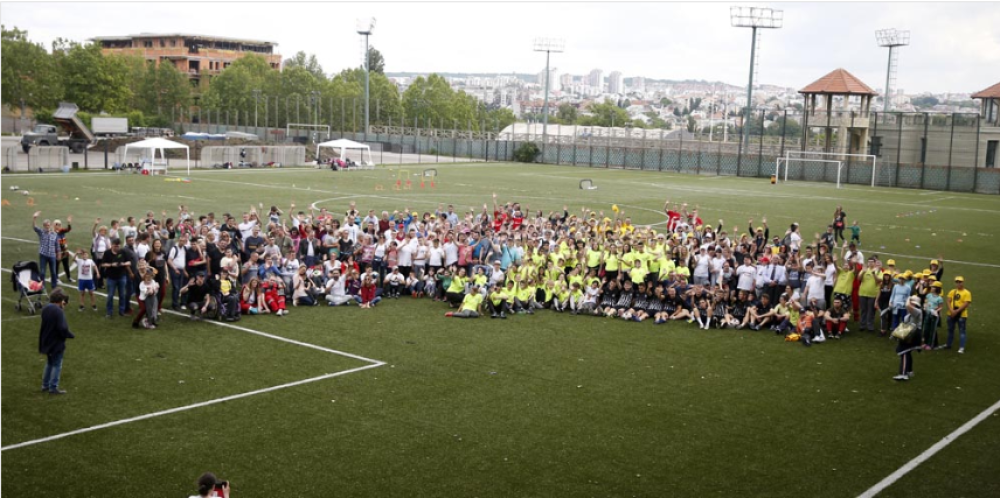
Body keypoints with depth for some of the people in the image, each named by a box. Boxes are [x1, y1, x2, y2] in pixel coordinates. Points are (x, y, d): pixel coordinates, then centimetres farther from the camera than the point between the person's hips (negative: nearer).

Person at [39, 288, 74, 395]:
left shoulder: (45, 309, 2)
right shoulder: (58, 311, -24)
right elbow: (63, 329, -25)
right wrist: (71, 335, -7)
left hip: (47, 341, 8)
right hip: (57, 343, -8)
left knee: (49, 363, 22)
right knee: (57, 365, 4)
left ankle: (45, 385, 28)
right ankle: (53, 387, 8)